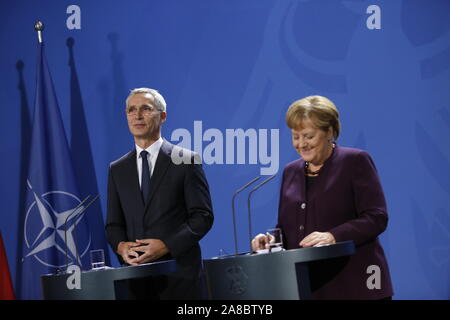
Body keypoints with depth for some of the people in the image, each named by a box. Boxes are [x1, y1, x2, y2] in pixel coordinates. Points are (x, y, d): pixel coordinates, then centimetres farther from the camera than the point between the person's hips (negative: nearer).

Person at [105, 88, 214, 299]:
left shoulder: (187, 160, 0)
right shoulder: (117, 169, 12)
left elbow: (203, 216, -4)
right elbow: (113, 224, 13)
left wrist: (167, 245, -15)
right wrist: (120, 246, -9)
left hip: (179, 275, -3)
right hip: (136, 277, 3)